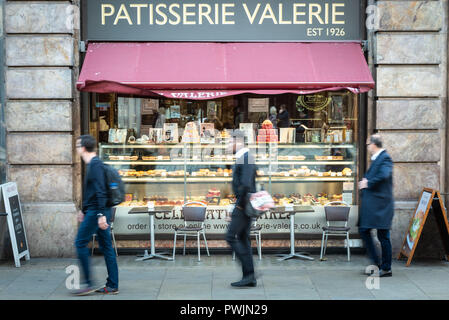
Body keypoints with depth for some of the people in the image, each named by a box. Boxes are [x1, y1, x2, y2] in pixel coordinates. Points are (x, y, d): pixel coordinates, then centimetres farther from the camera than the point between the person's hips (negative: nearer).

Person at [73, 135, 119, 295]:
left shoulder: (95, 165, -13)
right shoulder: (93, 164, 18)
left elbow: (100, 191, -21)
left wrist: (101, 214, -25)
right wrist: (84, 210, 30)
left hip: (96, 212, -10)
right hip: (98, 212, 10)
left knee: (80, 243, -4)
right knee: (106, 247, 9)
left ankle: (88, 283, -1)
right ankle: (112, 286, 12)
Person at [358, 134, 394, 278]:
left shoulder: (385, 158, -12)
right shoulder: (376, 159, 17)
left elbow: (383, 175, -29)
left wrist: (368, 183, -16)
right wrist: (365, 181, 4)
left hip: (380, 203, -10)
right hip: (370, 204, 10)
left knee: (383, 236, -2)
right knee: (363, 230, 11)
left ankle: (386, 269, 7)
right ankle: (377, 262, 18)